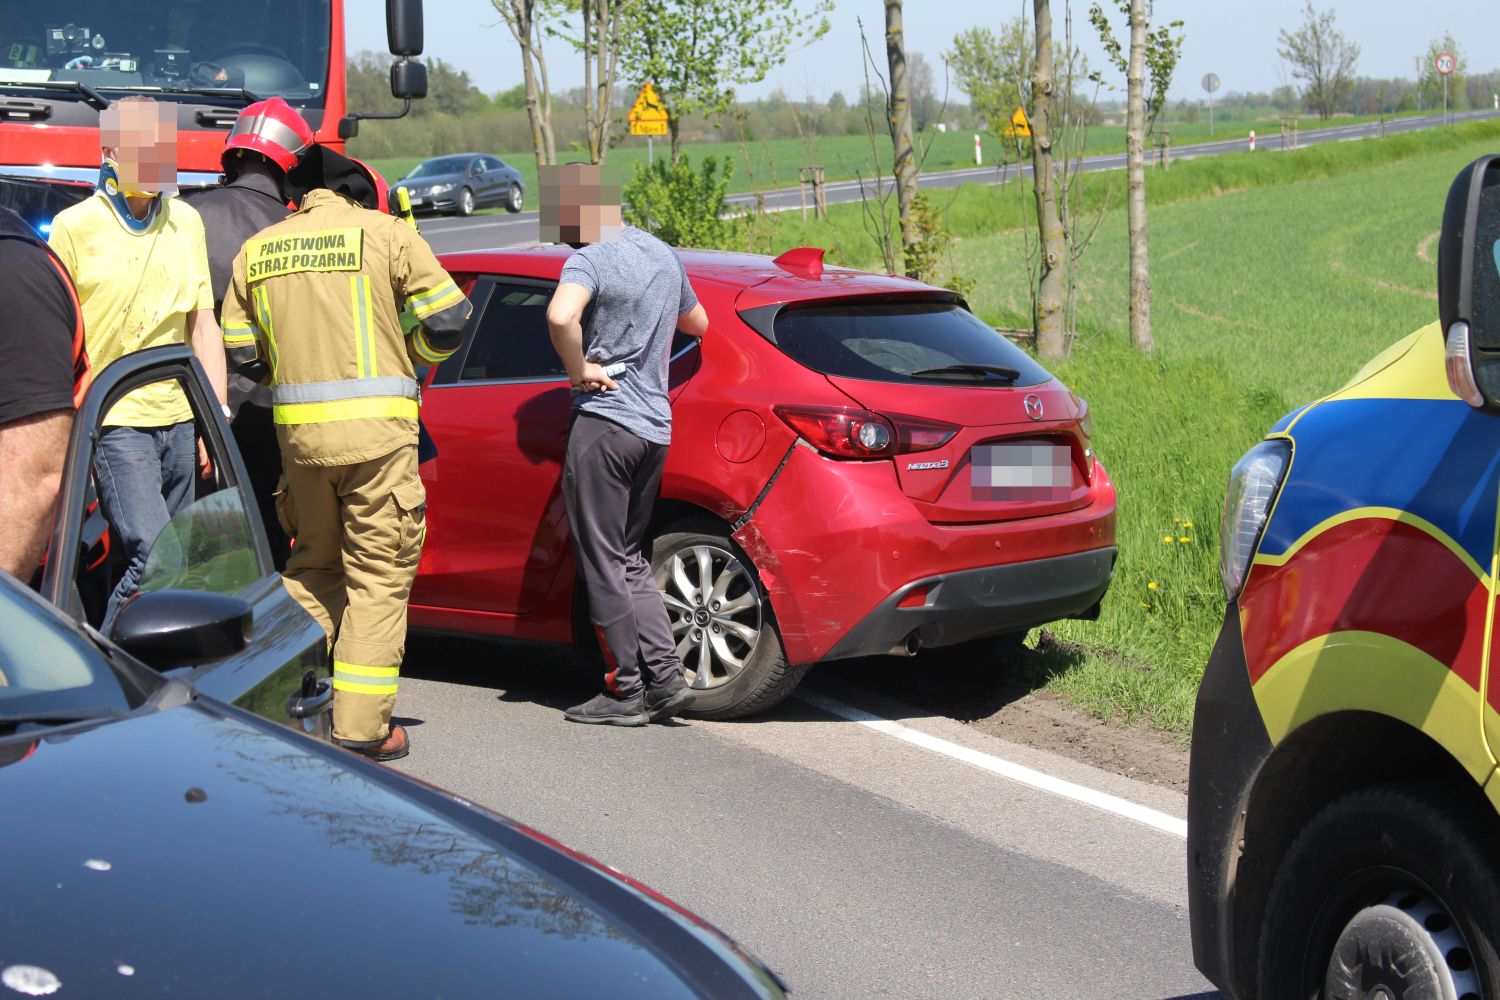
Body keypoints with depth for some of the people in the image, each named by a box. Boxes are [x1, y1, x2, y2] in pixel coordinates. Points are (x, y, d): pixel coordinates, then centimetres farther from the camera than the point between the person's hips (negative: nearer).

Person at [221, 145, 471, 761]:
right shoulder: (383, 232, -2)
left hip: (298, 429, 4)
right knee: (378, 576, 2)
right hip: (376, 427, -4)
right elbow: (448, 320, -3)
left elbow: (241, 353, 11)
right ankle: (361, 728, 1)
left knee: (313, 567, 19)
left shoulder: (258, 251, 11)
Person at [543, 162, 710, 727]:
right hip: (655, 425, 8)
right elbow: (697, 324, 28)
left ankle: (626, 692, 2)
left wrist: (578, 370, -19)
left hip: (604, 420, -8)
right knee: (628, 558, 16)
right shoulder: (663, 255, 13)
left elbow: (560, 315, -34)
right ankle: (666, 678, 8)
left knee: (602, 562, 0)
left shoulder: (591, 260, -13)